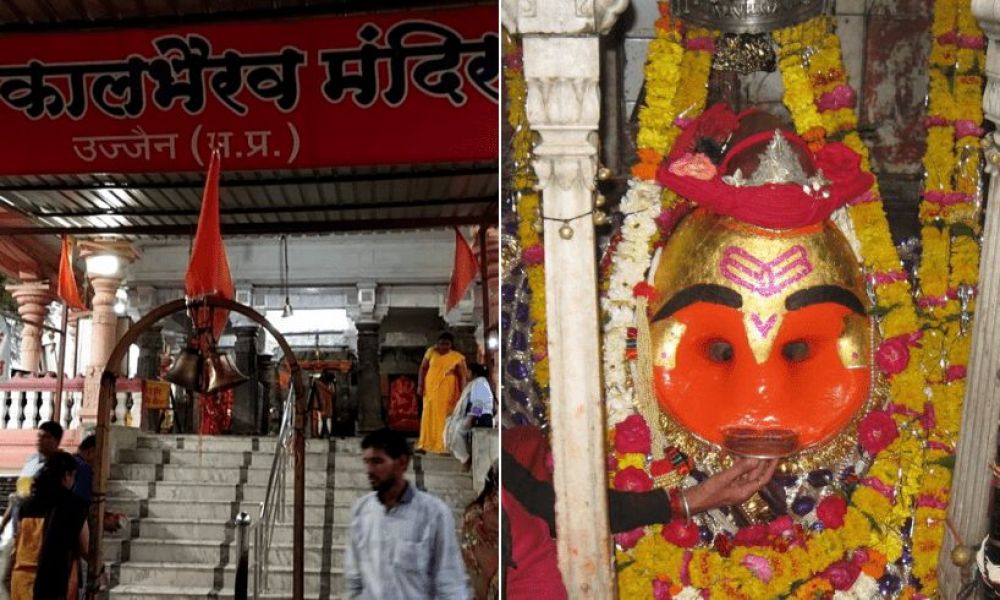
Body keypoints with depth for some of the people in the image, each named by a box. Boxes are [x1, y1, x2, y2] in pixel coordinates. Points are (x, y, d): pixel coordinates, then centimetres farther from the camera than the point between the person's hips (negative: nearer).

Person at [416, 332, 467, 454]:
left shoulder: (457, 357, -7)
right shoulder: (431, 352, -3)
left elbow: (461, 376, -6)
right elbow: (423, 368, 2)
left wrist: (462, 394, -11)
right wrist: (420, 385, -4)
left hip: (447, 390, -1)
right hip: (431, 388, 2)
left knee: (444, 416, 1)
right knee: (428, 414, 4)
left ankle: (442, 446, 5)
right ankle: (424, 445, 9)